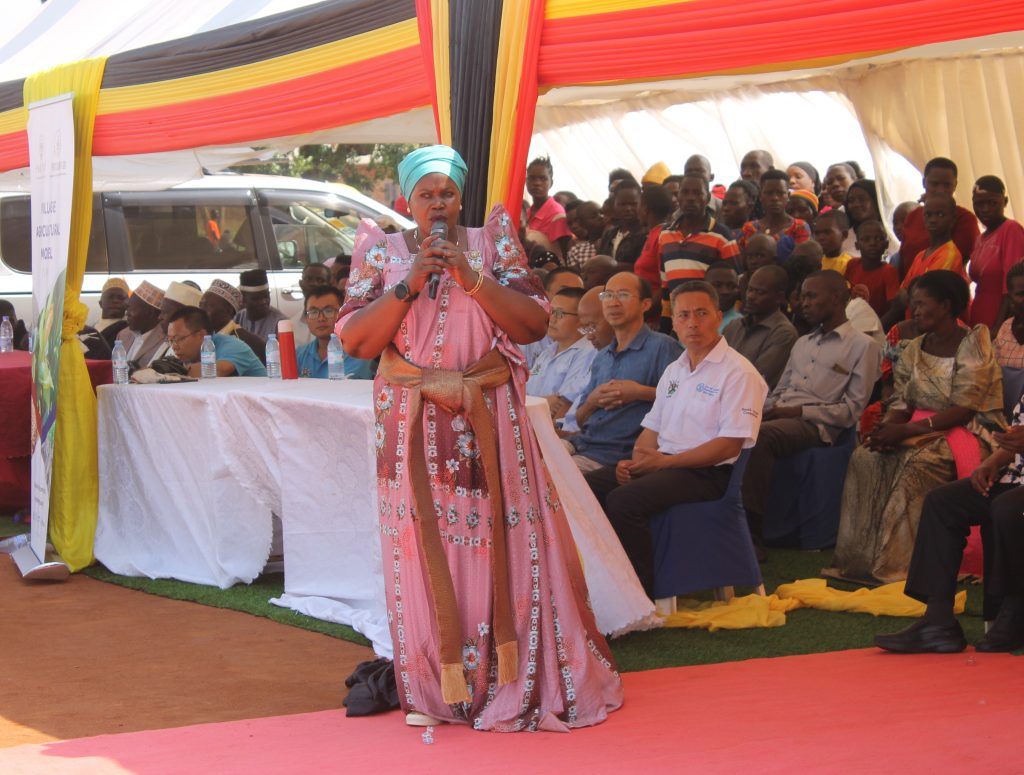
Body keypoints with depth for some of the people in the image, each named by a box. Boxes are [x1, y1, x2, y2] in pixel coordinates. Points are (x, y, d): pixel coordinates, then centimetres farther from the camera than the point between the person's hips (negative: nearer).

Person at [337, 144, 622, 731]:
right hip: (415, 426, 0)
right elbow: (355, 340, -2)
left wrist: (472, 278, -11)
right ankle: (436, 688, 7)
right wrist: (412, 282, -11)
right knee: (425, 549, 0)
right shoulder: (382, 251, 7)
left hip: (490, 421, 0)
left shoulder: (492, 241, 7)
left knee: (501, 543, -2)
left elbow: (535, 323, -1)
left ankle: (513, 678, 6)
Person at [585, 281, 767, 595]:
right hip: (660, 464, 8)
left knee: (623, 501, -30)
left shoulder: (738, 372, -7)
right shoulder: (674, 370, 20)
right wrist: (636, 460, -3)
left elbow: (730, 445, -14)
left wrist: (665, 461, -16)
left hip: (707, 473, -8)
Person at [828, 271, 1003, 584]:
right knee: (865, 458, -21)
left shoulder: (973, 347, -9)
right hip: (923, 431, 6)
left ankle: (895, 567, -34)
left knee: (916, 463, -36)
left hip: (969, 432, -6)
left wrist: (906, 431, -24)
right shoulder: (915, 350, 13)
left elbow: (963, 411, -17)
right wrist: (887, 430, -16)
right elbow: (901, 402, 8)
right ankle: (859, 559, -25)